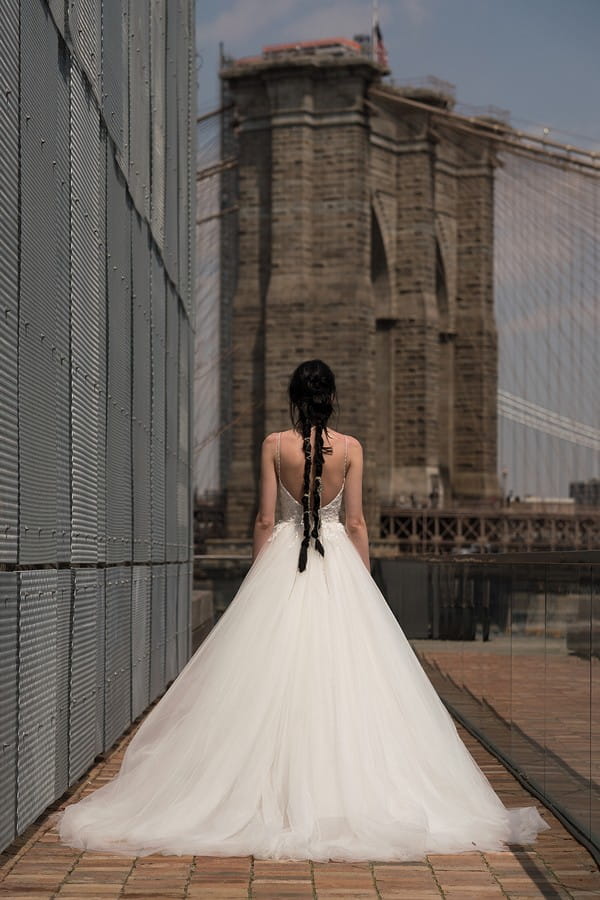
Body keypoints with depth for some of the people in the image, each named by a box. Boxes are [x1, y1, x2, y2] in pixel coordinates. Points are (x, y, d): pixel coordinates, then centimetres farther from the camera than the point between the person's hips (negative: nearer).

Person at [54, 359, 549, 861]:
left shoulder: (275, 444, -1)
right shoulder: (351, 447, 0)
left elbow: (265, 520, -1)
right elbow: (356, 523, 1)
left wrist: (258, 579, 8)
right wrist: (364, 581, 9)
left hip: (282, 564, 0)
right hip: (338, 567, 0)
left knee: (274, 681, 3)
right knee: (343, 677, 2)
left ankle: (280, 793, 3)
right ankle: (342, 794, 2)